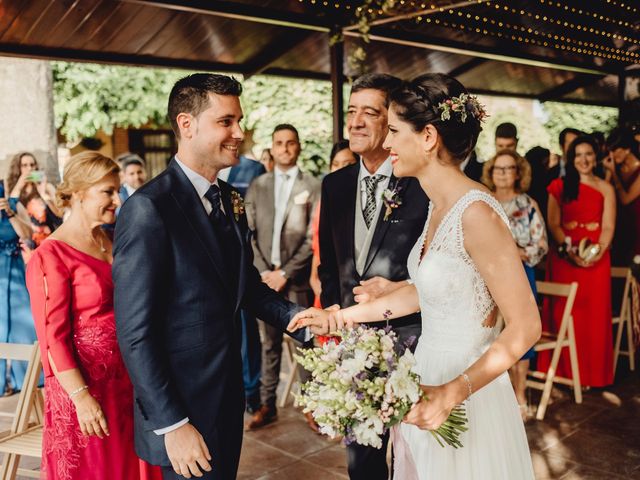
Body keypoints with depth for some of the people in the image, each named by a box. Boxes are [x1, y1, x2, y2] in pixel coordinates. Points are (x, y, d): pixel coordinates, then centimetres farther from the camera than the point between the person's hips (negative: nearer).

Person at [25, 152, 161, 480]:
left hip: (125, 379, 6)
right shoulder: (51, 256, -14)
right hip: (84, 383, -6)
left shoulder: (112, 242, 7)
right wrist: (82, 397, -17)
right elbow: (52, 337, -15)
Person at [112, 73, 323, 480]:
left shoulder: (231, 201, 5)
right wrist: (171, 424, -19)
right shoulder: (148, 209, -19)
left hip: (229, 399, 8)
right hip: (183, 415, -7)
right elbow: (135, 334, -20)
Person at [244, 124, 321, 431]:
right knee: (270, 344, 10)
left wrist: (285, 272, -9)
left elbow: (313, 237, -4)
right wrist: (264, 271, -4)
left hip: (298, 278, -3)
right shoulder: (257, 186, 11)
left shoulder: (313, 186, 0)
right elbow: (250, 233, 7)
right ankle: (267, 405, 19)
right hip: (265, 276, 3)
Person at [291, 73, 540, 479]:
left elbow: (525, 327, -20)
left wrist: (452, 393, -26)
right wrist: (339, 317, 13)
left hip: (467, 394, -8)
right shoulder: (439, 206, 5)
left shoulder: (477, 213, -22)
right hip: (430, 384, 8)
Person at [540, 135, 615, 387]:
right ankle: (563, 370, 12)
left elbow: (608, 227, 0)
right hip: (564, 257, 0)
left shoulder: (605, 188, 6)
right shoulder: (560, 186, 7)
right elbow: (553, 224, 1)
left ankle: (590, 373, 13)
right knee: (563, 313, 2)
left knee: (594, 314, 2)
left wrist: (597, 252, -18)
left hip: (595, 259, 0)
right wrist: (569, 251, -13)